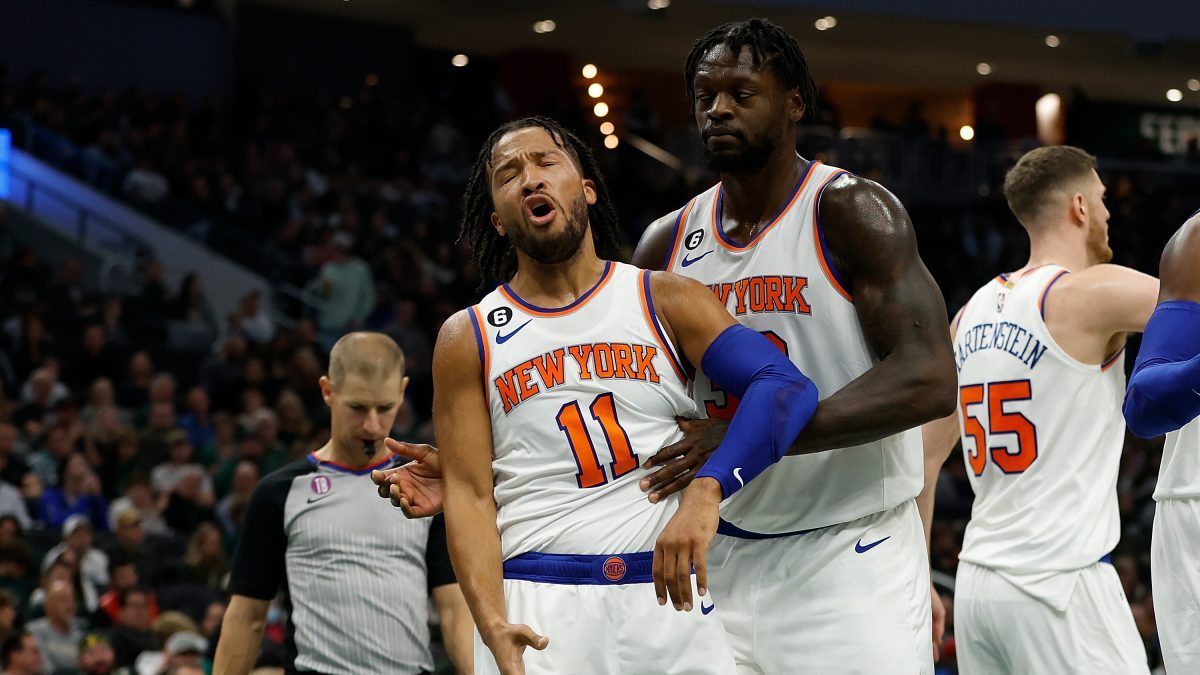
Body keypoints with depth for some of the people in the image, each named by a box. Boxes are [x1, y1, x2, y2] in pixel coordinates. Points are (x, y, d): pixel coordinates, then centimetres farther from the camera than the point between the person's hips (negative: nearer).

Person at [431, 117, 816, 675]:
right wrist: (493, 624, -15)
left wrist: (706, 491, -25)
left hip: (669, 592, 1)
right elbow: (469, 496, 1)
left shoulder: (666, 302, 5)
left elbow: (787, 387, -8)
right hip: (538, 611, 0)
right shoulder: (468, 340, 8)